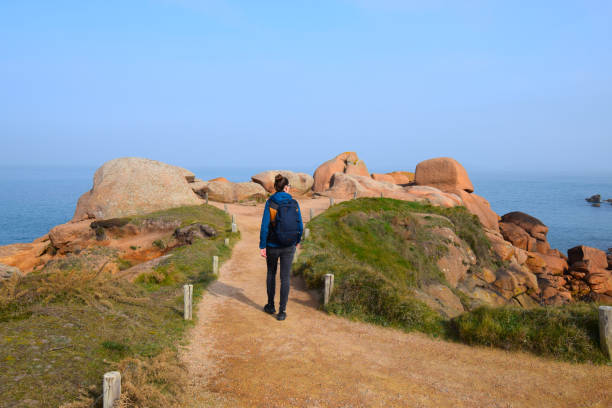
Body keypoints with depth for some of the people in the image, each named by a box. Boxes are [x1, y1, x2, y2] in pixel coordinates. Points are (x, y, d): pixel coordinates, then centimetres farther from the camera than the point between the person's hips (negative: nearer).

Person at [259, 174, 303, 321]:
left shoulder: (270, 203, -10)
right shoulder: (294, 203, -5)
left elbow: (265, 226, -14)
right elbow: (300, 226, -1)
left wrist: (262, 246, -8)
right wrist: (297, 241, 17)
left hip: (272, 246, 0)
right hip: (289, 247, 1)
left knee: (271, 273, 21)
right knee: (285, 278, 7)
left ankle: (271, 306, 30)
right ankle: (282, 311, 5)